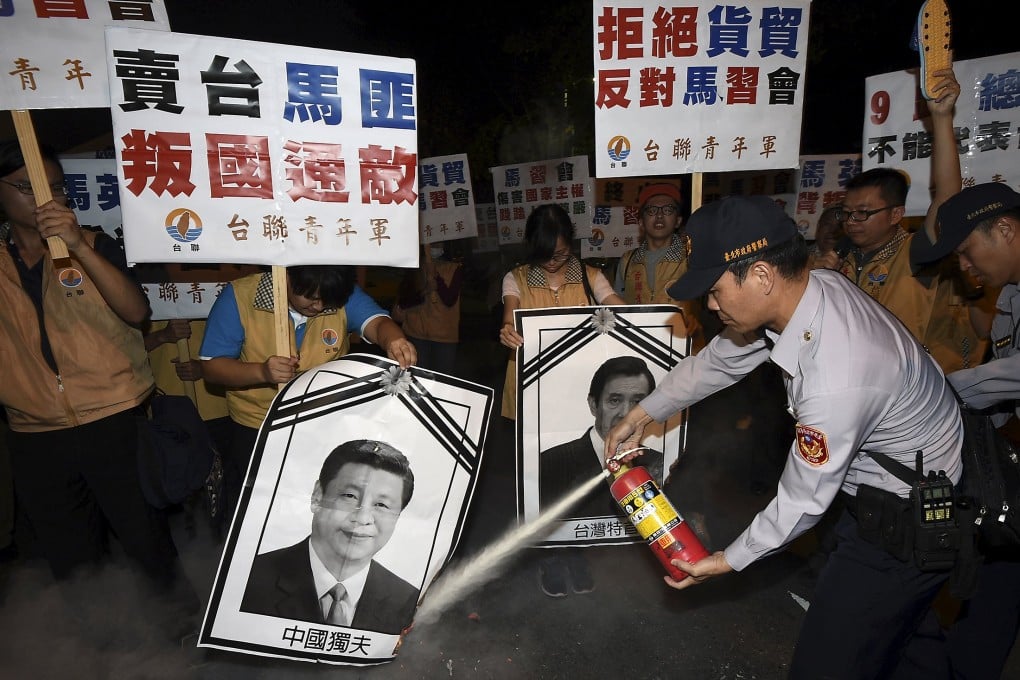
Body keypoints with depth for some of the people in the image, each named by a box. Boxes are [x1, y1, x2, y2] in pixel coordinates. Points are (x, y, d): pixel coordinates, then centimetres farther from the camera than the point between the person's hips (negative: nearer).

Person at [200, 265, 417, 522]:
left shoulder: (344, 296, -11)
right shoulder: (239, 296, -16)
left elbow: (377, 323, -27)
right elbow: (211, 367, -12)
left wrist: (394, 340, -51)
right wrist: (261, 372, -31)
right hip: (256, 431, -1)